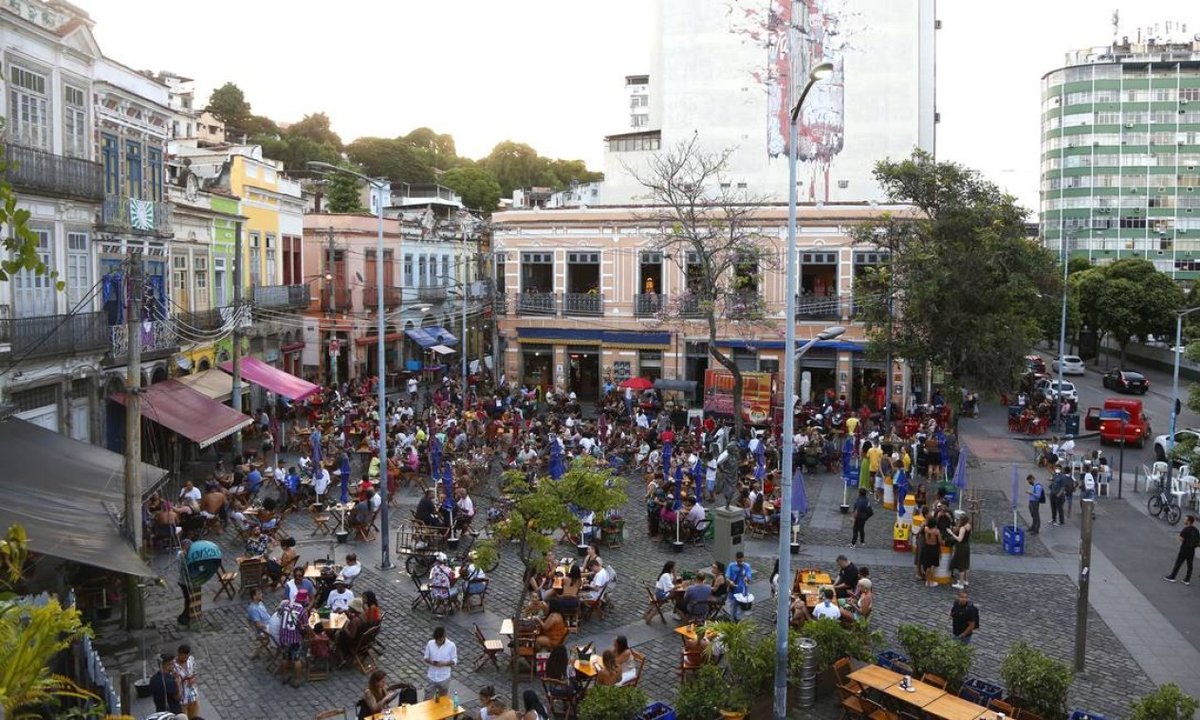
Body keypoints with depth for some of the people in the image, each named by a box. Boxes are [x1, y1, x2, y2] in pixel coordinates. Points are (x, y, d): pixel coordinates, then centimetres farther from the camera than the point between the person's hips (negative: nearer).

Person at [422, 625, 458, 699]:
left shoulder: (451, 645, -13)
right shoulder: (430, 644, -8)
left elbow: (454, 661, -6)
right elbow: (426, 658, 3)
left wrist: (444, 663, -24)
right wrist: (430, 661, -19)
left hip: (444, 678, -1)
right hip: (431, 678, 1)